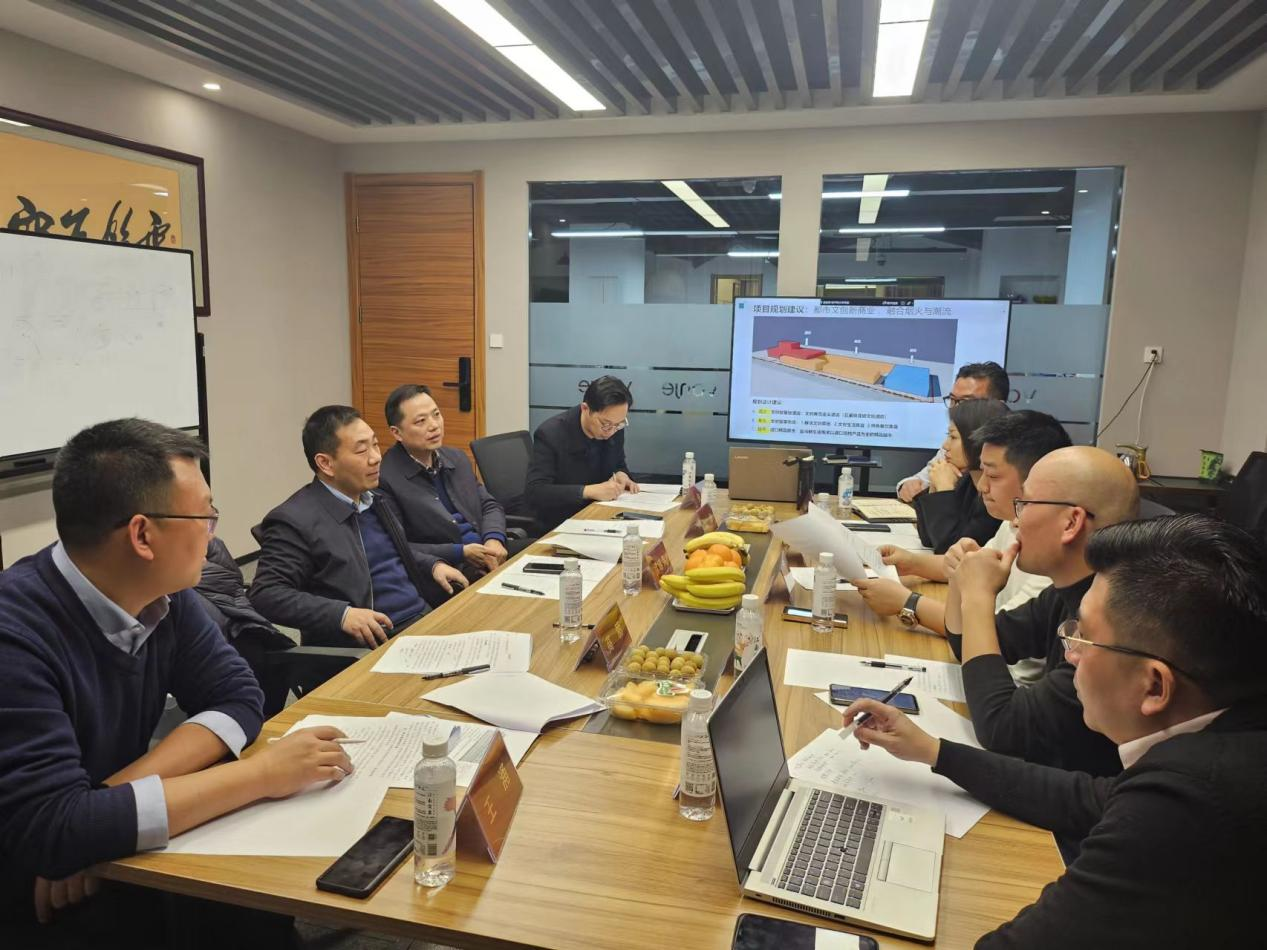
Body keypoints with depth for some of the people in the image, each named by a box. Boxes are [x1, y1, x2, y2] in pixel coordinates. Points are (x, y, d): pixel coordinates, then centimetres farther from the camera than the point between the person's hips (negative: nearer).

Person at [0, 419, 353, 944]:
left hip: (114, 868, 6)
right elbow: (52, 831, -34)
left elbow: (237, 697, -6)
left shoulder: (164, 593, -7)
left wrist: (110, 808, -21)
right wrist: (262, 773, -31)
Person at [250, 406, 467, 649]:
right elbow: (266, 595, -14)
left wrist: (433, 565, 8)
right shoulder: (295, 520, -9)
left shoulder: (377, 499, 14)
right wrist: (342, 615, -24)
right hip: (375, 646, -8)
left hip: (425, 618, 8)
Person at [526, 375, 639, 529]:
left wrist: (621, 475, -7)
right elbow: (535, 493, -22)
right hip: (560, 526, -6)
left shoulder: (614, 427, -3)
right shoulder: (550, 434, -18)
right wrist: (589, 491, -29)